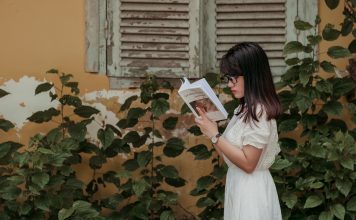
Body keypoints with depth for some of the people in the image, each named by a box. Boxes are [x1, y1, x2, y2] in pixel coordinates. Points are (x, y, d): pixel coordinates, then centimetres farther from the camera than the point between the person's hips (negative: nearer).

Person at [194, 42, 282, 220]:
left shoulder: (258, 112, -19)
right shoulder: (245, 109, 10)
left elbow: (248, 163, -21)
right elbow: (230, 153, 9)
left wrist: (214, 135, -19)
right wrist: (209, 129, 0)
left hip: (250, 190, -9)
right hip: (239, 185, 9)